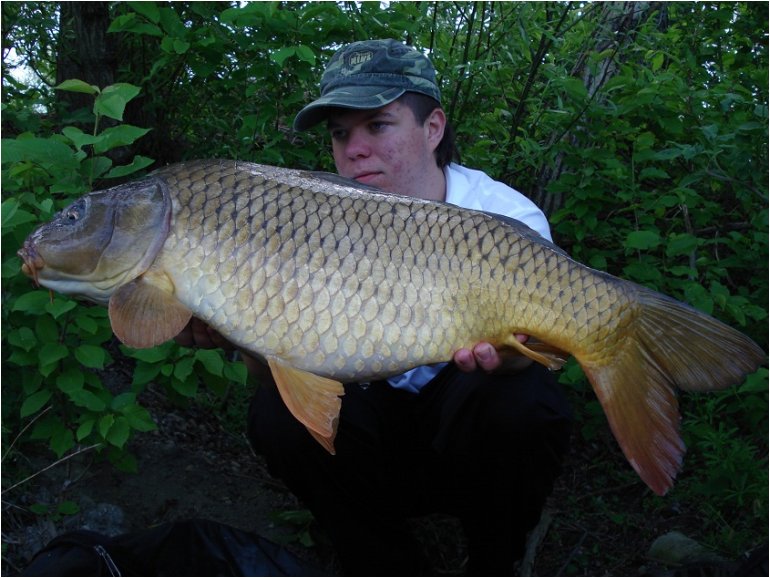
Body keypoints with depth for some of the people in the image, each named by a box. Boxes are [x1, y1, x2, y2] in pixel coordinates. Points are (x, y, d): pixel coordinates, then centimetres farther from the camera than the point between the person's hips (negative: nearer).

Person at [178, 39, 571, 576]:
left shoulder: (508, 219, -14)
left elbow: (528, 351, -22)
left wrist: (503, 355, -47)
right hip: (378, 416, 2)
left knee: (523, 404, -32)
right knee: (278, 412, -23)